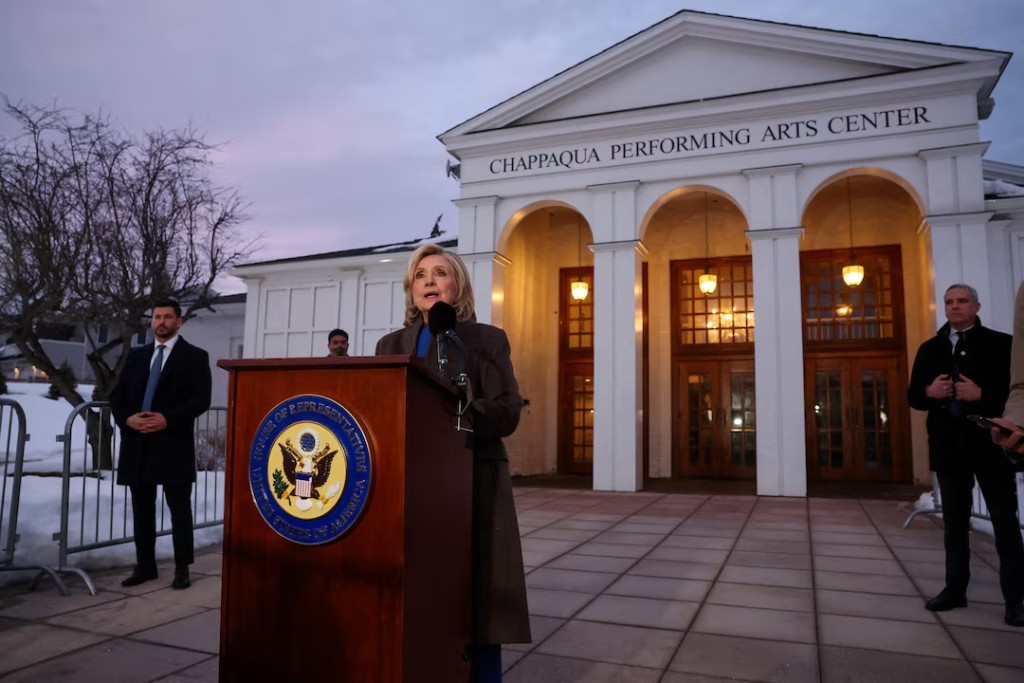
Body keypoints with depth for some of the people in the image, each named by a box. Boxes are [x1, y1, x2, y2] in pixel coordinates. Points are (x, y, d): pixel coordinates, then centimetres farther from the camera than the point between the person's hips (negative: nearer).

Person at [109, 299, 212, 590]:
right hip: (137, 443, 5)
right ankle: (144, 566, 21)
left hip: (173, 444, -5)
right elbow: (117, 395, 12)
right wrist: (127, 418, -8)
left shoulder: (195, 356, 2)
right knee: (142, 508, 11)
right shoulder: (136, 356, 16)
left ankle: (182, 568, 10)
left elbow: (201, 400, -7)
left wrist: (168, 419, -18)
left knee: (179, 509, 2)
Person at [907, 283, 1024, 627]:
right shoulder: (929, 349, 11)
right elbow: (913, 396, 10)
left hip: (990, 443, -4)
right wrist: (929, 392, -10)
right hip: (949, 445, 4)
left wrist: (981, 395, -20)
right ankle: (955, 588, 21)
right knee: (954, 520, 12)